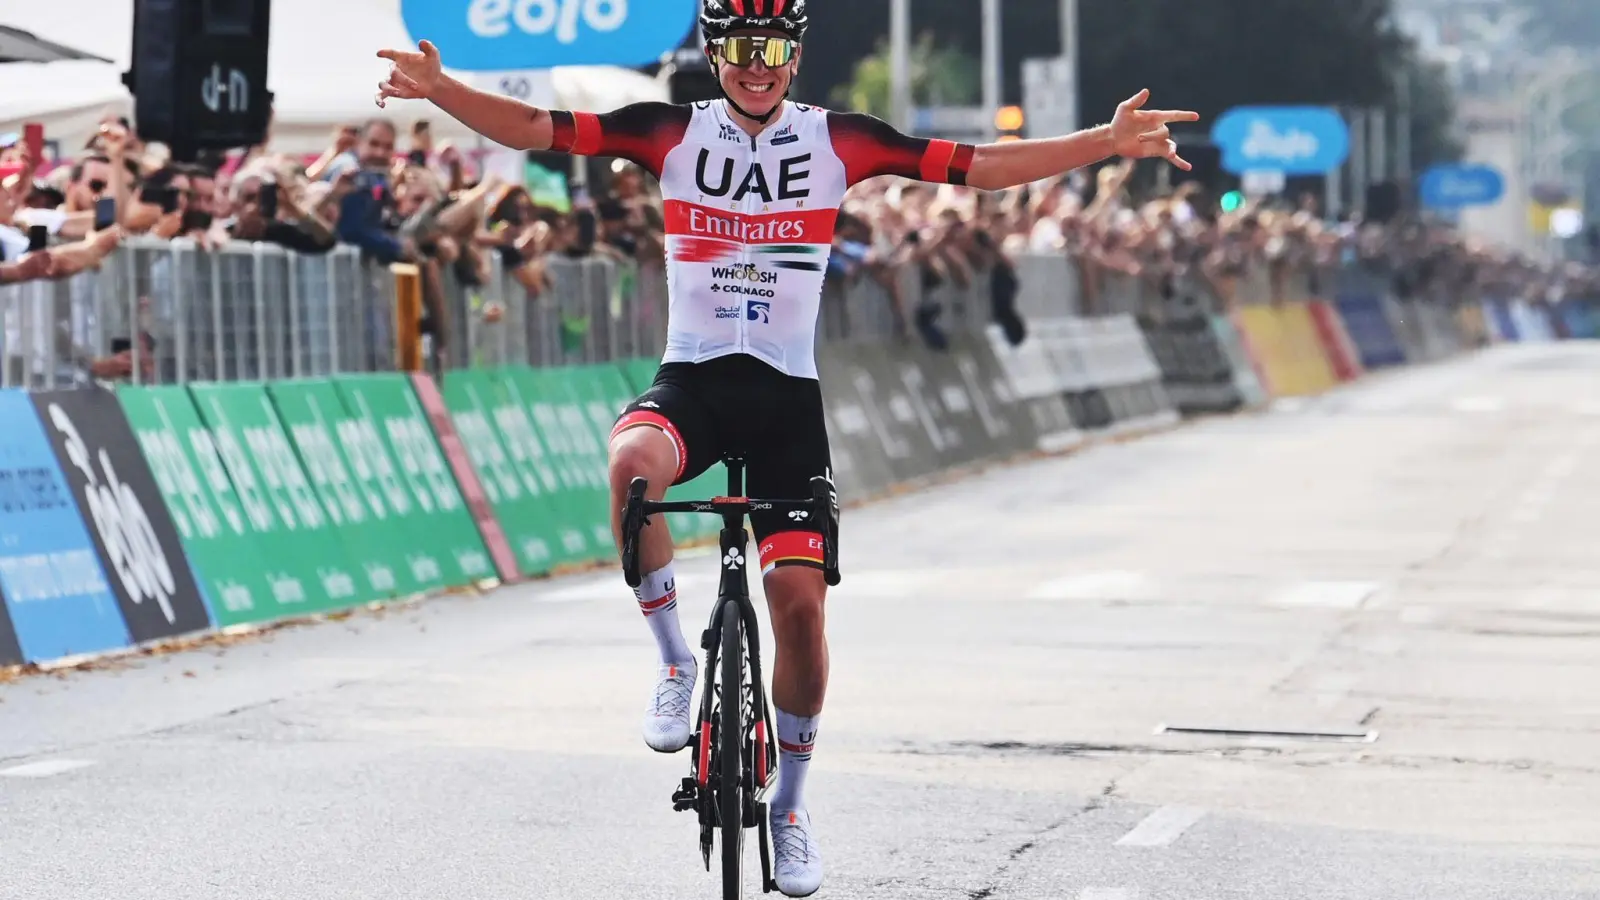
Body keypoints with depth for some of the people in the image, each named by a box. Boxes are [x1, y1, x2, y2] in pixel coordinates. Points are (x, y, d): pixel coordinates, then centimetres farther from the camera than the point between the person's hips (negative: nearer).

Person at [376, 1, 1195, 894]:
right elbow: (538, 127, -7)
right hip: (690, 379, -1)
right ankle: (676, 663, -14)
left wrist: (1107, 142, -11)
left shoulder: (837, 141, 1)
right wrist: (439, 88, -23)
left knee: (801, 602, -5)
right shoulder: (673, 133, 0)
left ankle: (791, 806, 14)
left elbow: (980, 166, -3)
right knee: (634, 463, -36)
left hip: (786, 393, 1)